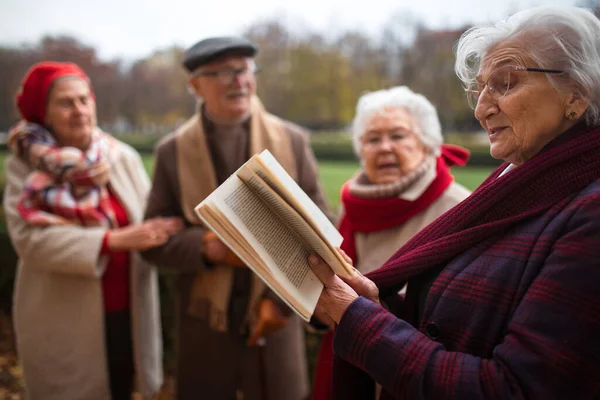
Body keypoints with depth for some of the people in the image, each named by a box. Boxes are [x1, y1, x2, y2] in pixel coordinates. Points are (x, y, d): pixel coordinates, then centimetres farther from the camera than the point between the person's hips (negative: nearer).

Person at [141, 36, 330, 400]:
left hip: (275, 317, 0)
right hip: (205, 323, 0)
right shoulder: (174, 151, 0)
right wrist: (206, 247, -18)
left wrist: (283, 297, -10)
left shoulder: (293, 141, 0)